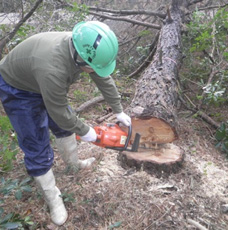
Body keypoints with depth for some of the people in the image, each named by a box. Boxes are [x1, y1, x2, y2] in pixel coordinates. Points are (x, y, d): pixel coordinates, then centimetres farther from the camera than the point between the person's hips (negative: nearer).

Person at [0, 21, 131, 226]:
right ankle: (53, 199, 16)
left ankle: (73, 163, 45)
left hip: (42, 83, 8)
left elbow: (104, 80, -5)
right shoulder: (53, 69, -43)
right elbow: (59, 112, -29)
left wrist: (119, 111, 3)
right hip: (18, 90, -7)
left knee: (64, 126, 18)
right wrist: (84, 131, -13)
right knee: (37, 148, -3)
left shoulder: (83, 48, -19)